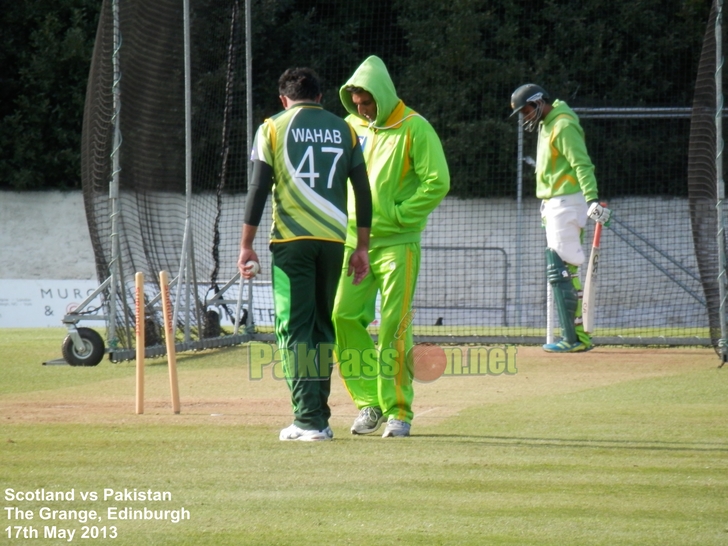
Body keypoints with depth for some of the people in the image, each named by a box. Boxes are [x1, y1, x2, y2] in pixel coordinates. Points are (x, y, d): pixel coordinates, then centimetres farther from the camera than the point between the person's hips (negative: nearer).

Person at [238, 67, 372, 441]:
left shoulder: (273, 128, 4)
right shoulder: (343, 130, 12)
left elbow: (258, 188, -3)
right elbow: (363, 192, 9)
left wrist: (246, 245, 0)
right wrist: (362, 248, 13)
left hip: (291, 240, -3)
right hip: (333, 240, 3)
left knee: (294, 328, -4)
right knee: (323, 327, 14)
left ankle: (308, 419, -13)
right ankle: (319, 416, 14)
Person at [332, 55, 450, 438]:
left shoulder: (414, 129, -6)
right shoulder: (351, 127, 11)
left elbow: (437, 182, -11)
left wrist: (399, 215, -13)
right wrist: (343, 215, 6)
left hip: (397, 244, -5)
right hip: (354, 242, 5)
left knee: (393, 328, -6)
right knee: (343, 317, -4)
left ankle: (398, 411, 1)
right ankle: (369, 402, 7)